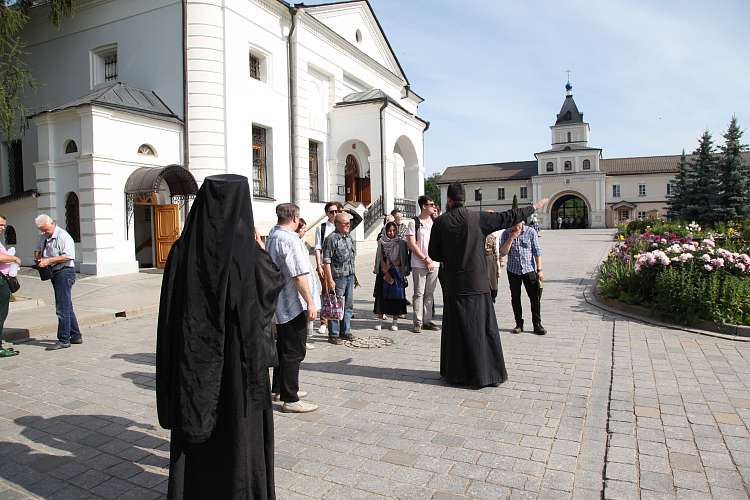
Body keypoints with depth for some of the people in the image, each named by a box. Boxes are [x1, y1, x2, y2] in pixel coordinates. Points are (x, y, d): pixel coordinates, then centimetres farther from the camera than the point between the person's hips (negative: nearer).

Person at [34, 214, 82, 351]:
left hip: (65, 272, -9)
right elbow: (39, 250, 29)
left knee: (62, 307, -8)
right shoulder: (45, 238, 13)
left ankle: (64, 340, -3)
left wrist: (48, 260, -21)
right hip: (55, 273, 9)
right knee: (66, 306, 14)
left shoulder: (63, 236, -13)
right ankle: (76, 336, 22)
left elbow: (68, 256, -21)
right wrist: (40, 259, 8)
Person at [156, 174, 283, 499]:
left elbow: (169, 308, -1)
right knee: (240, 431, 15)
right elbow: (277, 279, 0)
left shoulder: (182, 250, -8)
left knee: (192, 435, 20)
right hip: (238, 359, -3)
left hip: (192, 361, 4)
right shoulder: (250, 256, -19)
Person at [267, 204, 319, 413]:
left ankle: (278, 388, 33)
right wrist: (310, 301, -20)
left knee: (283, 347, 20)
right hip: (294, 304, -10)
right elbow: (299, 275, -24)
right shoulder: (290, 240, -20)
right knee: (293, 352, -3)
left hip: (280, 304, 10)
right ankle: (290, 400, 4)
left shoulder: (272, 236, 11)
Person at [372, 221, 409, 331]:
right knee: (382, 296, 2)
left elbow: (399, 260, -2)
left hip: (397, 274, -1)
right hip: (383, 273, 1)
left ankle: (395, 321, 6)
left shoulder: (401, 243, 3)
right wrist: (387, 273, -8)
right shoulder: (381, 243, 5)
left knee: (396, 297, -1)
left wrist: (390, 268, -10)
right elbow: (381, 259, 1)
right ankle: (380, 320, 10)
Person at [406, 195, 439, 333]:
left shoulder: (435, 222, 12)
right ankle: (418, 322, 5)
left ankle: (427, 321, 16)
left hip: (434, 263, 5)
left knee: (430, 293, 8)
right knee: (419, 293, -1)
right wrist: (425, 259, -9)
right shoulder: (414, 222, -3)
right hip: (419, 264, -4)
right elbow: (411, 244, -7)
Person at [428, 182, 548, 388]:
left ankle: (455, 373, 18)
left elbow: (433, 254, 0)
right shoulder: (478, 219, -6)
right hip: (477, 285, -1)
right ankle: (485, 373, 14)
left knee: (455, 329, 10)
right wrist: (534, 207, 14)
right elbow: (508, 217, 1)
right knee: (483, 329, 8)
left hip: (453, 286, 1)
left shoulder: (440, 222, -5)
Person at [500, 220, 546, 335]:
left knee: (535, 298, -1)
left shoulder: (531, 232, -5)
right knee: (515, 298, 8)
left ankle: (537, 325, 9)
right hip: (513, 271, 2)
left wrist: (539, 270, -6)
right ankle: (519, 324, 19)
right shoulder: (506, 234, -2)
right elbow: (503, 252, -9)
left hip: (529, 269, -1)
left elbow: (537, 251, -2)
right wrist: (511, 238, -19)